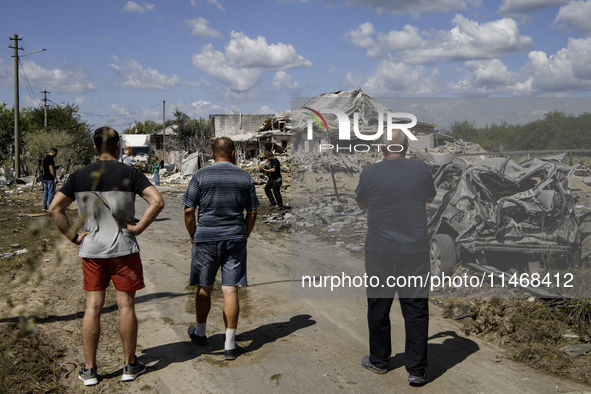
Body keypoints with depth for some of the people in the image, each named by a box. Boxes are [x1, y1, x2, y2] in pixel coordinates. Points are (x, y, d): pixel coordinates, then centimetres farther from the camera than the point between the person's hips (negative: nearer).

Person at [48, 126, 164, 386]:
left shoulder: (79, 176, 3)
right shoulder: (129, 173, -6)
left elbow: (54, 208, 2)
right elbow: (157, 201, -17)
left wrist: (73, 236, 3)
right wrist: (138, 228, -10)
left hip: (91, 249, 3)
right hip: (123, 248, -3)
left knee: (93, 307, 7)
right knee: (126, 306, 6)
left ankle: (89, 370, 13)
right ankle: (130, 366, 16)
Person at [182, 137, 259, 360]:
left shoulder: (201, 176, -2)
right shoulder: (244, 177, 4)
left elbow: (189, 210, -4)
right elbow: (252, 212, 7)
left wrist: (193, 237, 8)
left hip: (206, 239, -1)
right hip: (235, 239, 1)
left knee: (204, 289, 15)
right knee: (230, 291, 2)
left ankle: (200, 333, 33)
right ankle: (230, 345, 3)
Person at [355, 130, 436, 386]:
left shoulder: (370, 173, -7)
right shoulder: (421, 170, -2)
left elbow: (361, 204, 10)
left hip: (379, 251, 0)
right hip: (415, 250, 1)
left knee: (378, 307, 14)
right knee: (416, 309, 5)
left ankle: (378, 361, 27)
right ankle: (416, 370, 8)